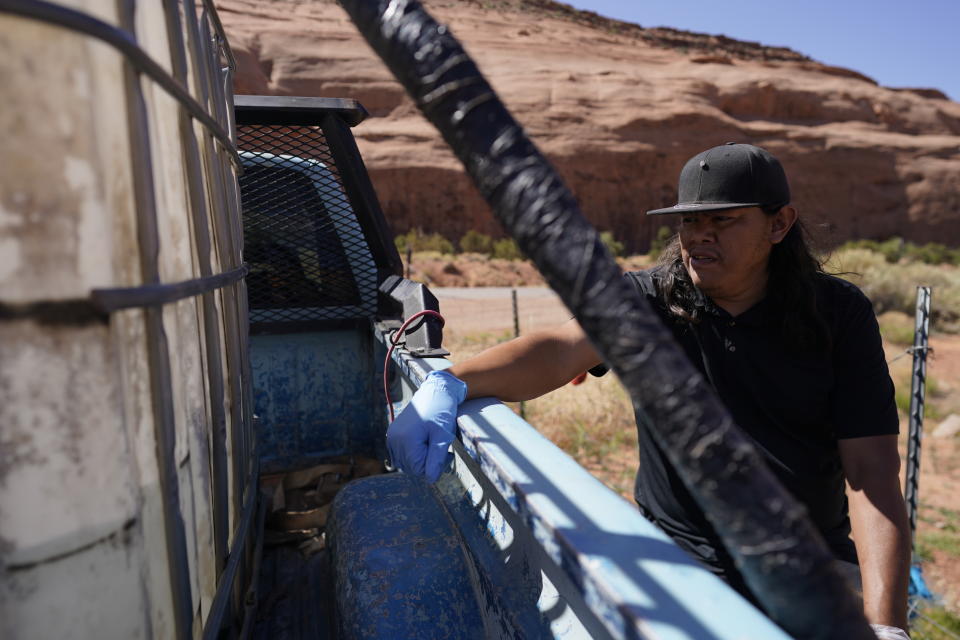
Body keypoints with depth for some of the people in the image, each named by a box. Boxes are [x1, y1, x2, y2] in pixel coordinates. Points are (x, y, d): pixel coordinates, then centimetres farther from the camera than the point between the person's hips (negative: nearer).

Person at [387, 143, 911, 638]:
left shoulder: (838, 313, -3)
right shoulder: (647, 299, -4)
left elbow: (871, 470, -8)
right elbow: (561, 349, -22)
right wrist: (450, 383, -40)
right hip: (682, 560, -1)